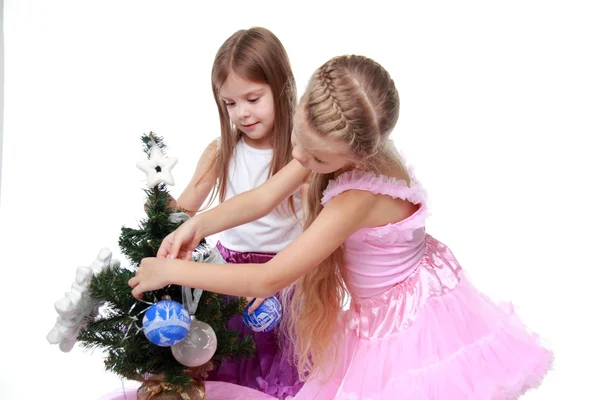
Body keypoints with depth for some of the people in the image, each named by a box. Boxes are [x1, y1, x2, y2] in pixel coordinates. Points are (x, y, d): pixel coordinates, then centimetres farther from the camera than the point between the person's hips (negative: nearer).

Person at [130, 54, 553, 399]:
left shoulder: (359, 196, -37)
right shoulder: (332, 144, -15)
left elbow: (268, 280, -32)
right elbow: (262, 199, -7)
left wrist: (173, 270, -25)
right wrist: (197, 225, -20)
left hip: (407, 320, -7)